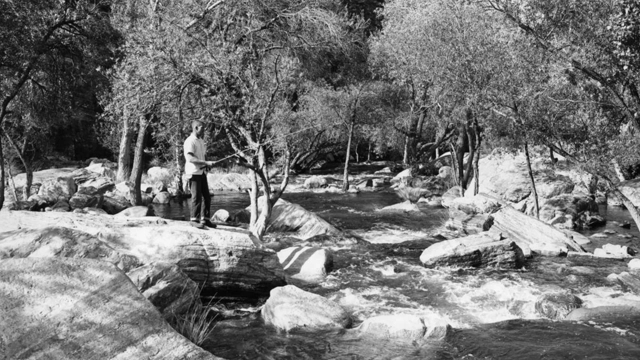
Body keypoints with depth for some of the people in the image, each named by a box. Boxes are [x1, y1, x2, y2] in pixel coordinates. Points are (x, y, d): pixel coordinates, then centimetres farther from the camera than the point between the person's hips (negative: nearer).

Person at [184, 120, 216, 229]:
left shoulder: (201, 141, 16)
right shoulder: (190, 141, -12)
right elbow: (190, 158, -22)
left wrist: (207, 164, 4)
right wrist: (206, 162, -26)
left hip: (202, 172, 9)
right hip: (193, 172, -9)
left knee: (207, 196, 8)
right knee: (197, 196, -7)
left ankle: (205, 219, 16)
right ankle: (194, 219, 2)